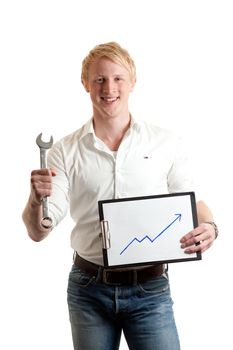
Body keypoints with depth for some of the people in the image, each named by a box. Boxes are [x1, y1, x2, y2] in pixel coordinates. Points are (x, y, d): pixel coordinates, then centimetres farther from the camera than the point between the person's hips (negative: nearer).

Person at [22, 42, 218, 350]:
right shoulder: (66, 151, 0)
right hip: (89, 288, 1)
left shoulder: (165, 143, -1)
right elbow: (38, 231, -4)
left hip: (150, 288, -1)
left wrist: (208, 227, -16)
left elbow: (191, 201, 6)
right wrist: (37, 199, -26)